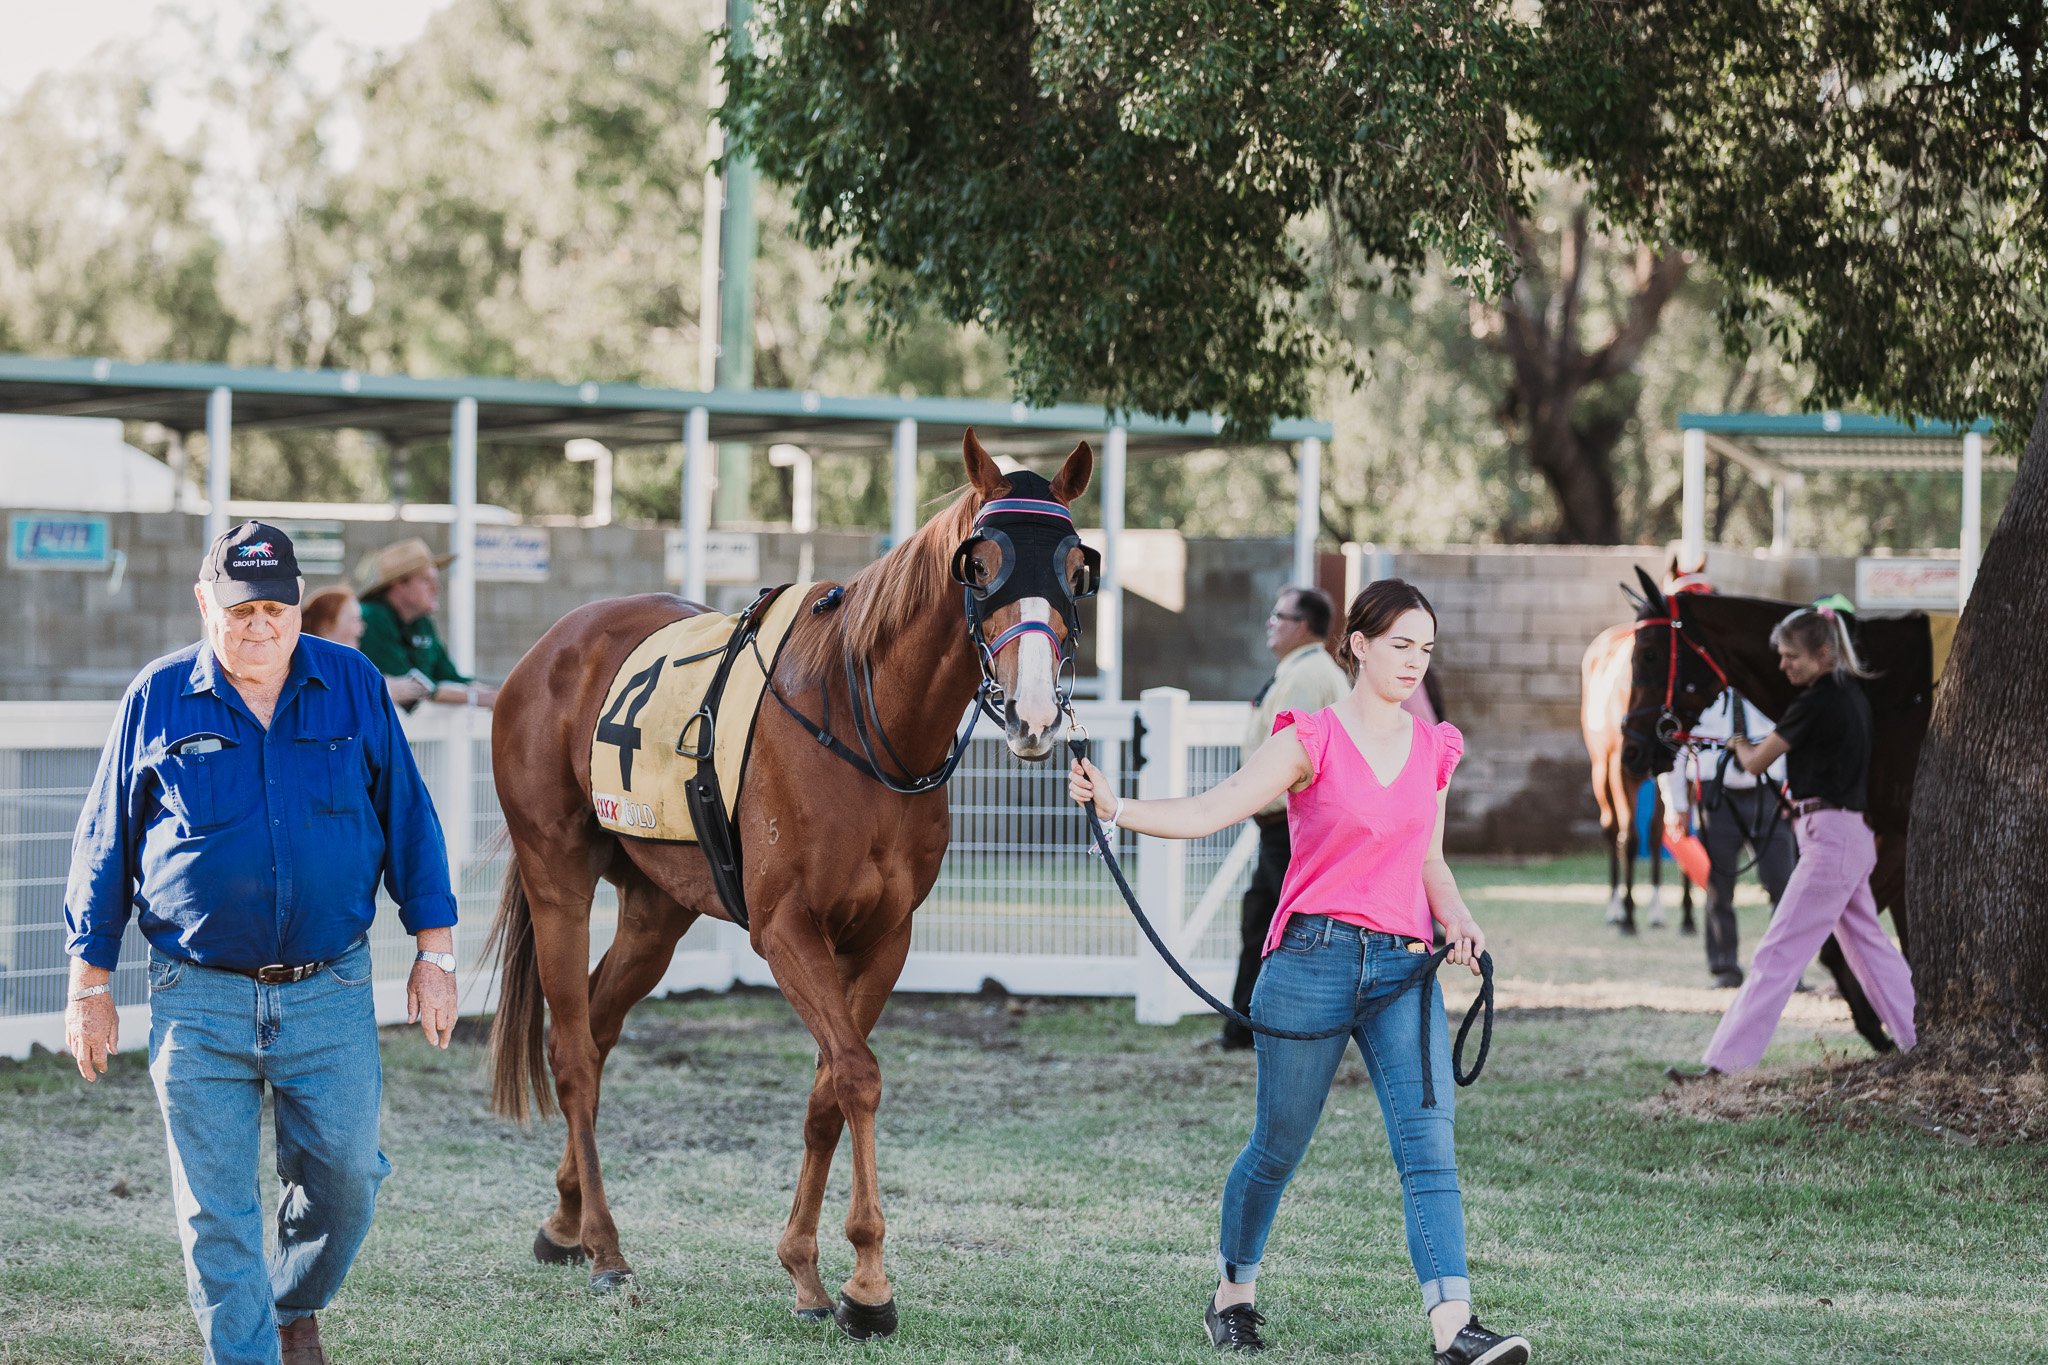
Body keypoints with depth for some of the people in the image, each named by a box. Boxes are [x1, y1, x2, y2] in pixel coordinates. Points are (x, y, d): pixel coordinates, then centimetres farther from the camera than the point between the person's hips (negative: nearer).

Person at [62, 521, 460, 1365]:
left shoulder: (354, 687, 3)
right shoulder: (157, 700, 0)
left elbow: (408, 821, 8)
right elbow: (104, 845, 7)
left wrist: (434, 954, 6)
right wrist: (90, 986, 6)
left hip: (331, 991, 1)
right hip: (200, 1001, -1)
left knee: (344, 1179, 5)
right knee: (216, 1212, 0)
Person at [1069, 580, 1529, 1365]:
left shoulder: (1434, 749, 11)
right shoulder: (1310, 741, -3)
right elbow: (1206, 813, -11)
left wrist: (1455, 916, 3)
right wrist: (1115, 806, -26)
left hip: (1404, 968, 3)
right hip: (1314, 961, -3)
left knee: (1429, 1146, -12)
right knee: (1277, 1147, 8)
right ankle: (1234, 1296, 32)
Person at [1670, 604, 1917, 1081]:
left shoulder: (1817, 703, -15)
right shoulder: (1852, 696, 12)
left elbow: (1755, 763, -8)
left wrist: (1741, 747, 14)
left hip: (1830, 840, -10)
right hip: (1854, 838, 10)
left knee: (1778, 953, -12)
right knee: (1868, 946, 18)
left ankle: (1725, 1061, -15)